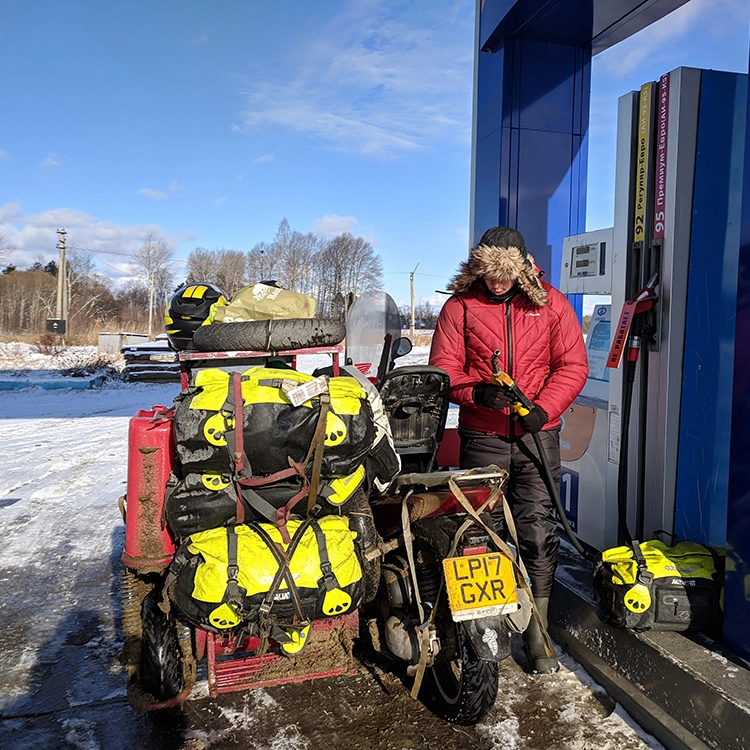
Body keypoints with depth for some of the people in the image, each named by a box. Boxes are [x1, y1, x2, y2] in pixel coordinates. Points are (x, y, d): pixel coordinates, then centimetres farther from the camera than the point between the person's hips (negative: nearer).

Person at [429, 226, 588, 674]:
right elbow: (442, 367, 1)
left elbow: (573, 365, 2)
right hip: (482, 435, 0)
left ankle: (538, 634, 13)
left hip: (537, 434, 0)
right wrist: (476, 391, -19)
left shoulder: (550, 303, 4)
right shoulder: (460, 306, 2)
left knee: (538, 531, 0)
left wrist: (543, 408, -13)